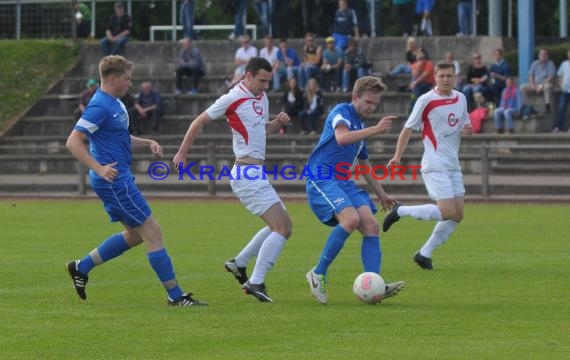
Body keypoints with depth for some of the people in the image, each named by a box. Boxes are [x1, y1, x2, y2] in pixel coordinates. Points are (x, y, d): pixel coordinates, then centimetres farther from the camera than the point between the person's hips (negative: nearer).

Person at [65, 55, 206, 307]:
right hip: (114, 180, -11)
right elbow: (73, 142, -22)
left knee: (135, 234, 19)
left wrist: (148, 143, 10)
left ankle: (81, 268, 23)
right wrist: (99, 168, -31)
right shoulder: (100, 106, -17)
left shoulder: (115, 104, 14)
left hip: (119, 180, 11)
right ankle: (175, 295, -3)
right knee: (152, 232, -7)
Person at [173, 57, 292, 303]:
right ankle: (256, 283, -18)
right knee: (282, 228, -16)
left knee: (283, 226, 16)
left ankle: (239, 263, 22)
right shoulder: (232, 99, -11)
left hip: (256, 173, 9)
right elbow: (199, 122, -2)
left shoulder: (262, 98, 13)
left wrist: (278, 123, 6)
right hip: (247, 172, -9)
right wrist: (182, 153, 4)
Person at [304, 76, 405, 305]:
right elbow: (341, 138, -26)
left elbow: (363, 163, 35)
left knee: (371, 226, -11)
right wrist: (376, 129, -28)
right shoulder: (341, 112, -4)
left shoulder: (361, 125, 22)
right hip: (321, 178, -9)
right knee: (351, 219, -29)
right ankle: (318, 274, -16)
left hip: (344, 182, 9)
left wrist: (381, 194, 38)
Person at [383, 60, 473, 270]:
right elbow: (408, 129, -6)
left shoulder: (461, 99, 10)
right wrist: (397, 156, -16)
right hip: (434, 165, -7)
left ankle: (425, 254, 9)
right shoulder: (427, 100, -9)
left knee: (458, 215, 1)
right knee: (448, 212, -17)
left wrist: (467, 130, -1)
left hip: (453, 166, 7)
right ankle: (400, 211, 0)